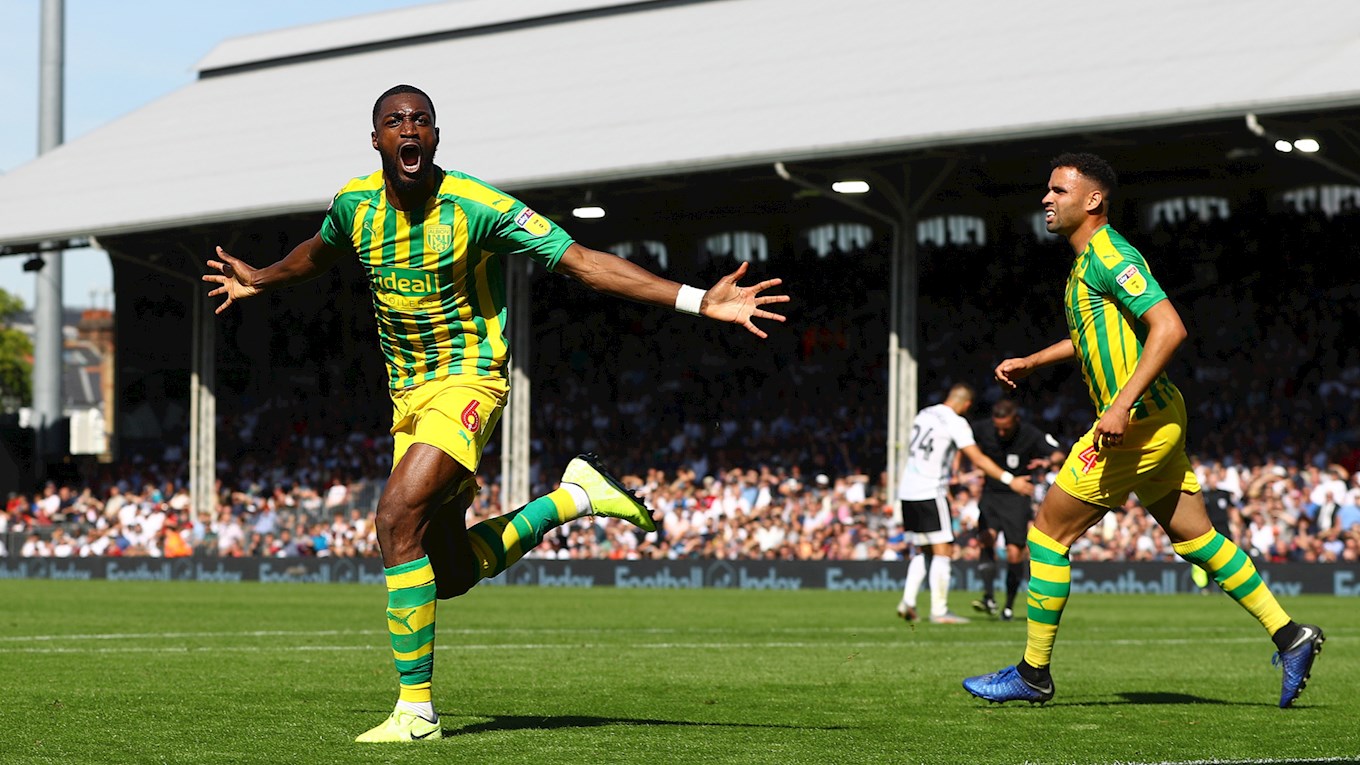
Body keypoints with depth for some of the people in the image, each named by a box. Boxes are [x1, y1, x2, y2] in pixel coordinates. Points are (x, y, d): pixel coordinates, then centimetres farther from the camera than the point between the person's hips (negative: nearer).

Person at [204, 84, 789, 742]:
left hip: (468, 382, -6)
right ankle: (574, 496, 26)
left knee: (397, 516, -26)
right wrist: (259, 280, 41)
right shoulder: (355, 205, 0)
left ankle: (416, 710, -20)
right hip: (408, 393, 6)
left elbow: (579, 261, -17)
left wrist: (700, 300, -24)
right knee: (450, 572, 4)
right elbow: (321, 251, 26)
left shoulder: (477, 207, -16)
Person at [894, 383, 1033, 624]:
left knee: (923, 550, 16)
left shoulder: (923, 414, 13)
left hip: (907, 492, 8)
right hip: (929, 493, -8)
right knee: (943, 550, -3)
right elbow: (978, 459, -14)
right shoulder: (955, 422, -9)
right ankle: (939, 611, -6)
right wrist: (1009, 479, -14)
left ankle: (908, 600, 3)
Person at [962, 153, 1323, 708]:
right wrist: (1031, 363, 27)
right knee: (1194, 535, 12)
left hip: (1137, 421, -10)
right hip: (1159, 420, 10)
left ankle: (1034, 672, 3)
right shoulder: (1087, 261, 16)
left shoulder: (1110, 256, -16)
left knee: (1049, 531, -3)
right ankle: (1288, 634, 11)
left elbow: (1169, 328, -25)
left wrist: (1122, 405, -29)